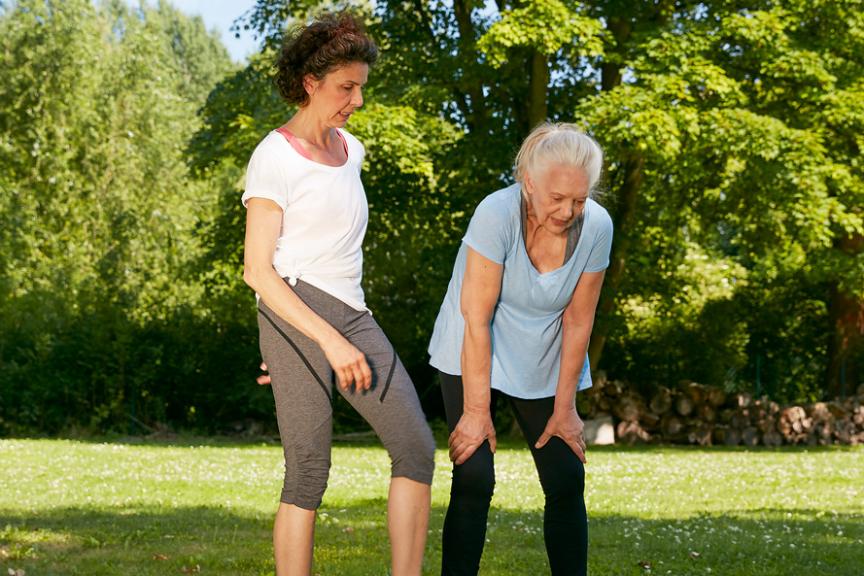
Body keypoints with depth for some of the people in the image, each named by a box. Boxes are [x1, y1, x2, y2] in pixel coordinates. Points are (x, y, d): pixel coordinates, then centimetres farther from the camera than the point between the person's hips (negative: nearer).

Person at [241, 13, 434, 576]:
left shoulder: (349, 149, 17)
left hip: (352, 313, 7)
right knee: (309, 472, -9)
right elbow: (258, 271, -10)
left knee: (416, 445, -7)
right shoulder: (275, 157, -5)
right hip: (296, 315, -7)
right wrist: (331, 340, -17)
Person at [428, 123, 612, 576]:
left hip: (544, 365, 4)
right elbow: (476, 320, -23)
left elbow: (577, 324, -7)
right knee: (474, 479, -13)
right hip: (474, 359, -4)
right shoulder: (497, 215, -27)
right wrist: (477, 410, -20)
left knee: (567, 482, -2)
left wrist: (564, 409, -2)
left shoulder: (596, 227, -16)